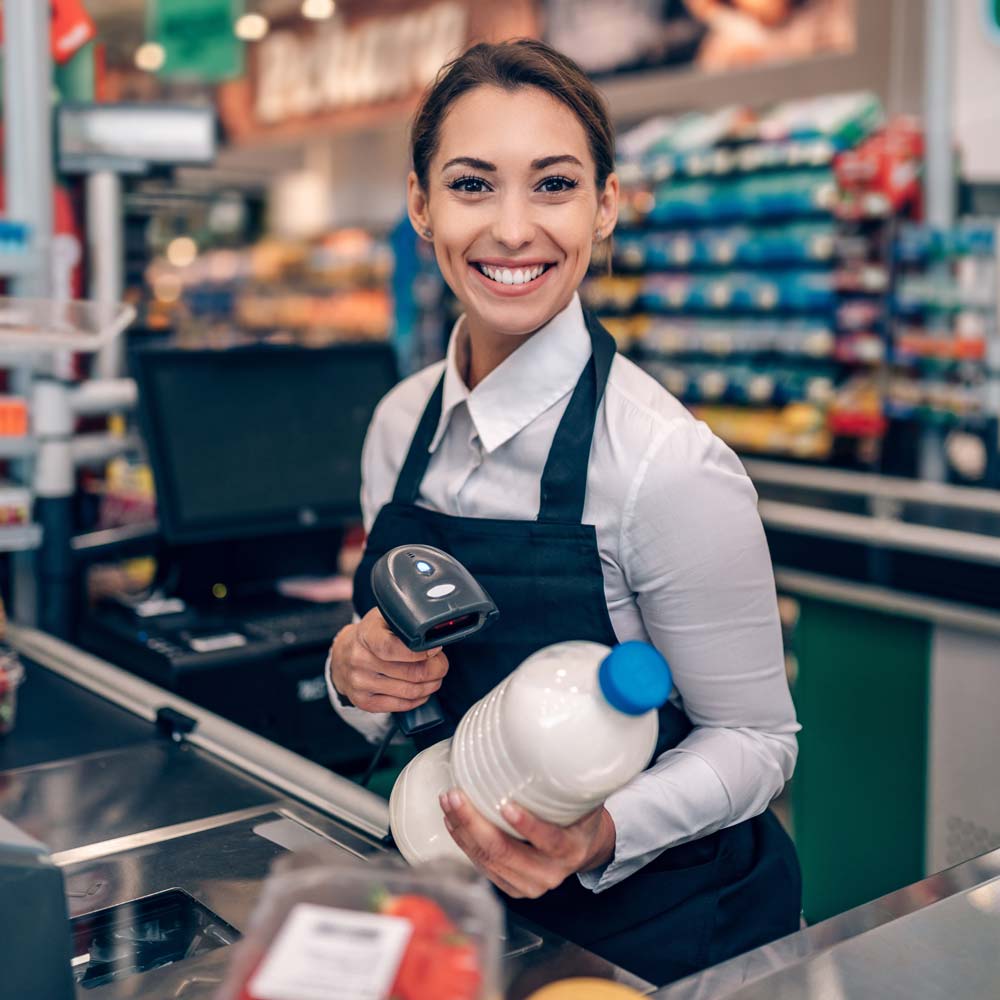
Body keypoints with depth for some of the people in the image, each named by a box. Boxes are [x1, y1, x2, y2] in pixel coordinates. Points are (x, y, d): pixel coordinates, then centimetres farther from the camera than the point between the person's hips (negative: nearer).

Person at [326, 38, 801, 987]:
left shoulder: (671, 464, -25)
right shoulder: (401, 421, -6)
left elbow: (755, 740, -14)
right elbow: (399, 713, 5)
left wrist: (601, 834, -30)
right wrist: (355, 674, -15)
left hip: (658, 928, -5)